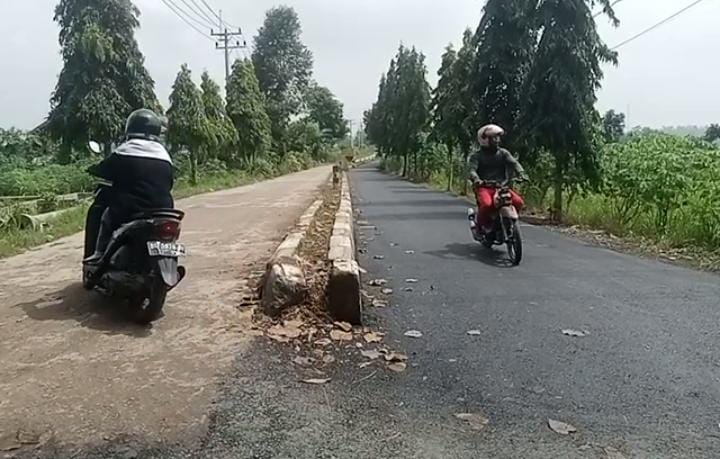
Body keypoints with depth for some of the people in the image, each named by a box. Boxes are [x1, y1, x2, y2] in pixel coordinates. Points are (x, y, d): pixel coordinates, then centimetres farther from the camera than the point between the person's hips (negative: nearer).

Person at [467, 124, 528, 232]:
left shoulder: (503, 153, 13)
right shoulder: (476, 156, 4)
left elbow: (514, 163, -1)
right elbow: (472, 169, -12)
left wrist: (521, 173, -22)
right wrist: (476, 180, -34)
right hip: (484, 187, -3)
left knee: (518, 202, -20)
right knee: (487, 204, -35)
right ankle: (480, 224, -7)